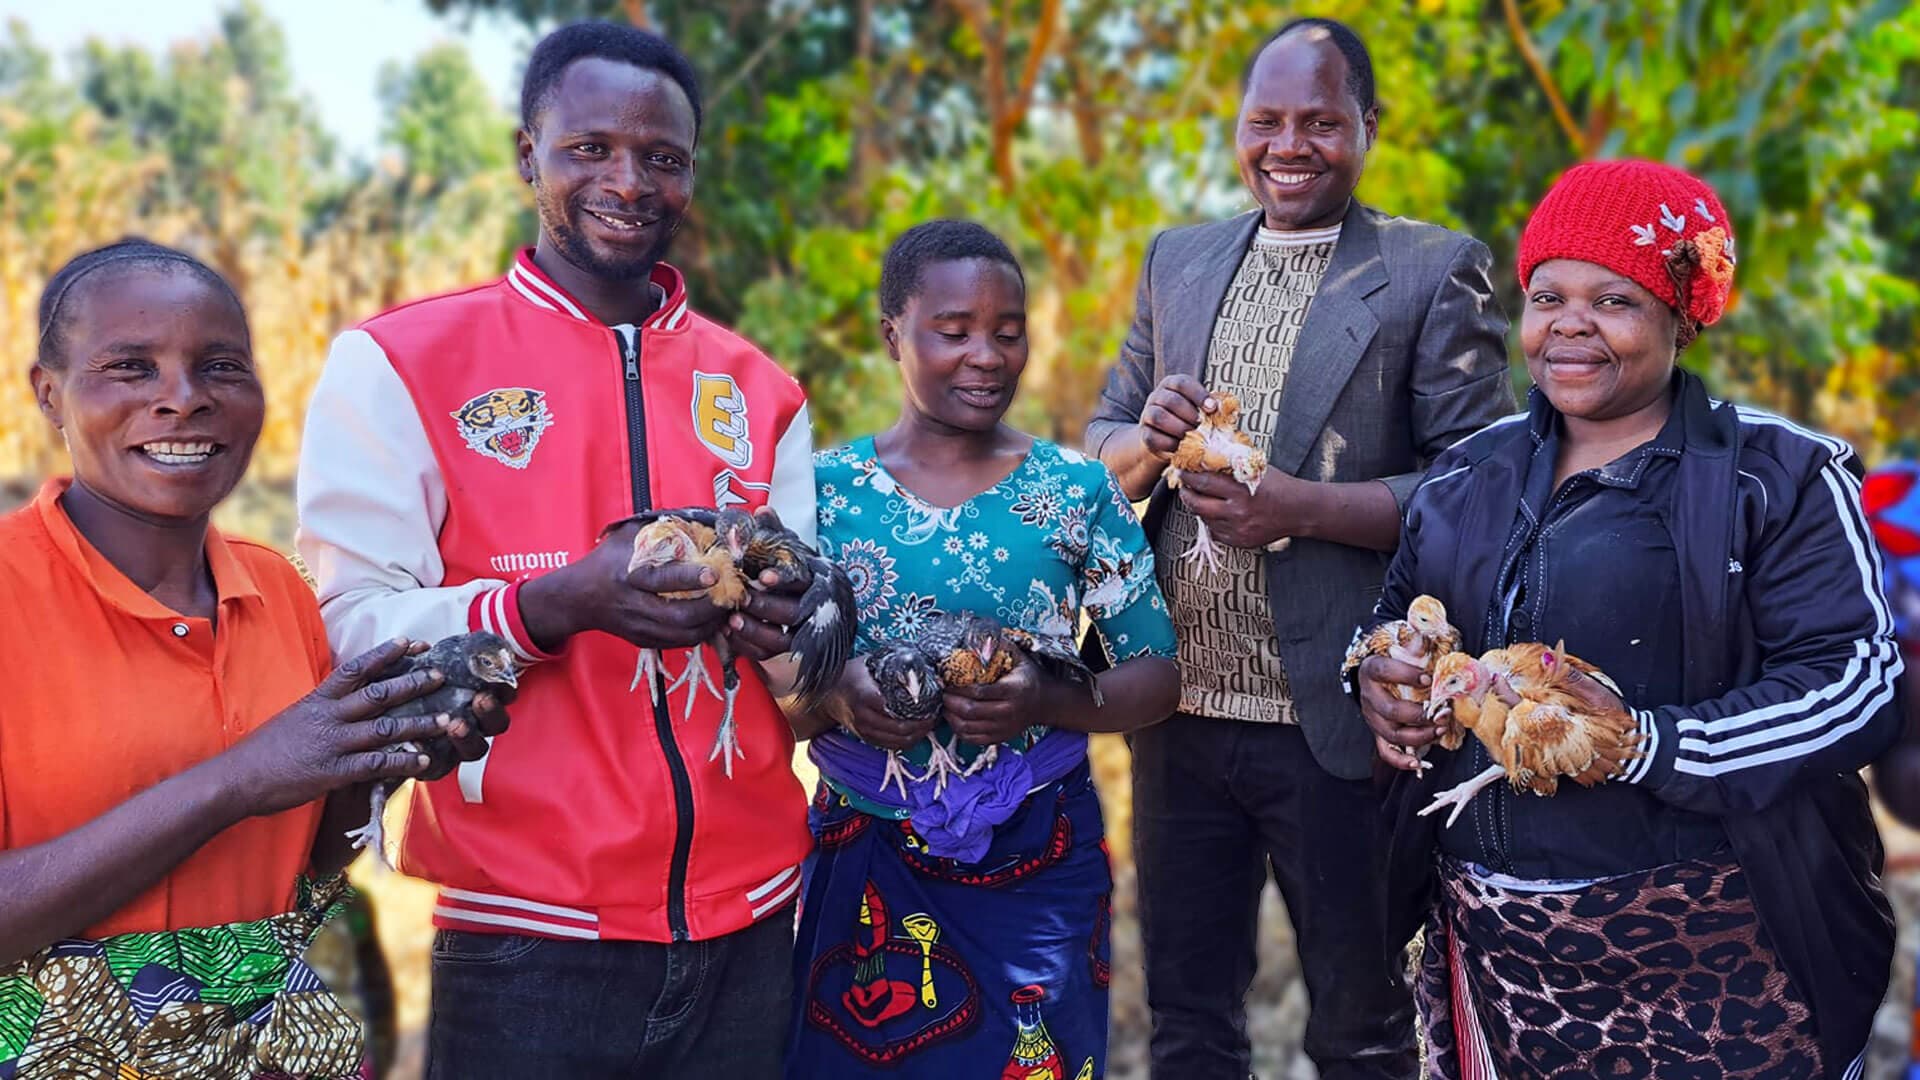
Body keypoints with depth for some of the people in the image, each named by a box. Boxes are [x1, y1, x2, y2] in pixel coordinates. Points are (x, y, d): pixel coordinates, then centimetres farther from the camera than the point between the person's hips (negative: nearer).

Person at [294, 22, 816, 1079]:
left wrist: (785, 626, -11)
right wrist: (558, 603, -24)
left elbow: (811, 683, 11)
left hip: (750, 928, 4)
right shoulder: (396, 365, -2)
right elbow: (351, 632, -9)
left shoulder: (760, 393, 9)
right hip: (529, 941, -4)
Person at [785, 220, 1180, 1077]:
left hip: (1040, 868, 0)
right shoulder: (824, 489, -2)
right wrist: (835, 692, -21)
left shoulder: (1077, 490, -2)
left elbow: (1156, 676, -1)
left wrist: (1050, 701, -20)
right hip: (866, 866, 0)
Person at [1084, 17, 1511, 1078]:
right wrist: (1149, 441, -10)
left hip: (1336, 722, -4)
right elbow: (1103, 443, 13)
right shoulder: (1176, 260, 11)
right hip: (1180, 712, 4)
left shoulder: (1437, 271, -3)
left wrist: (1301, 506, -22)